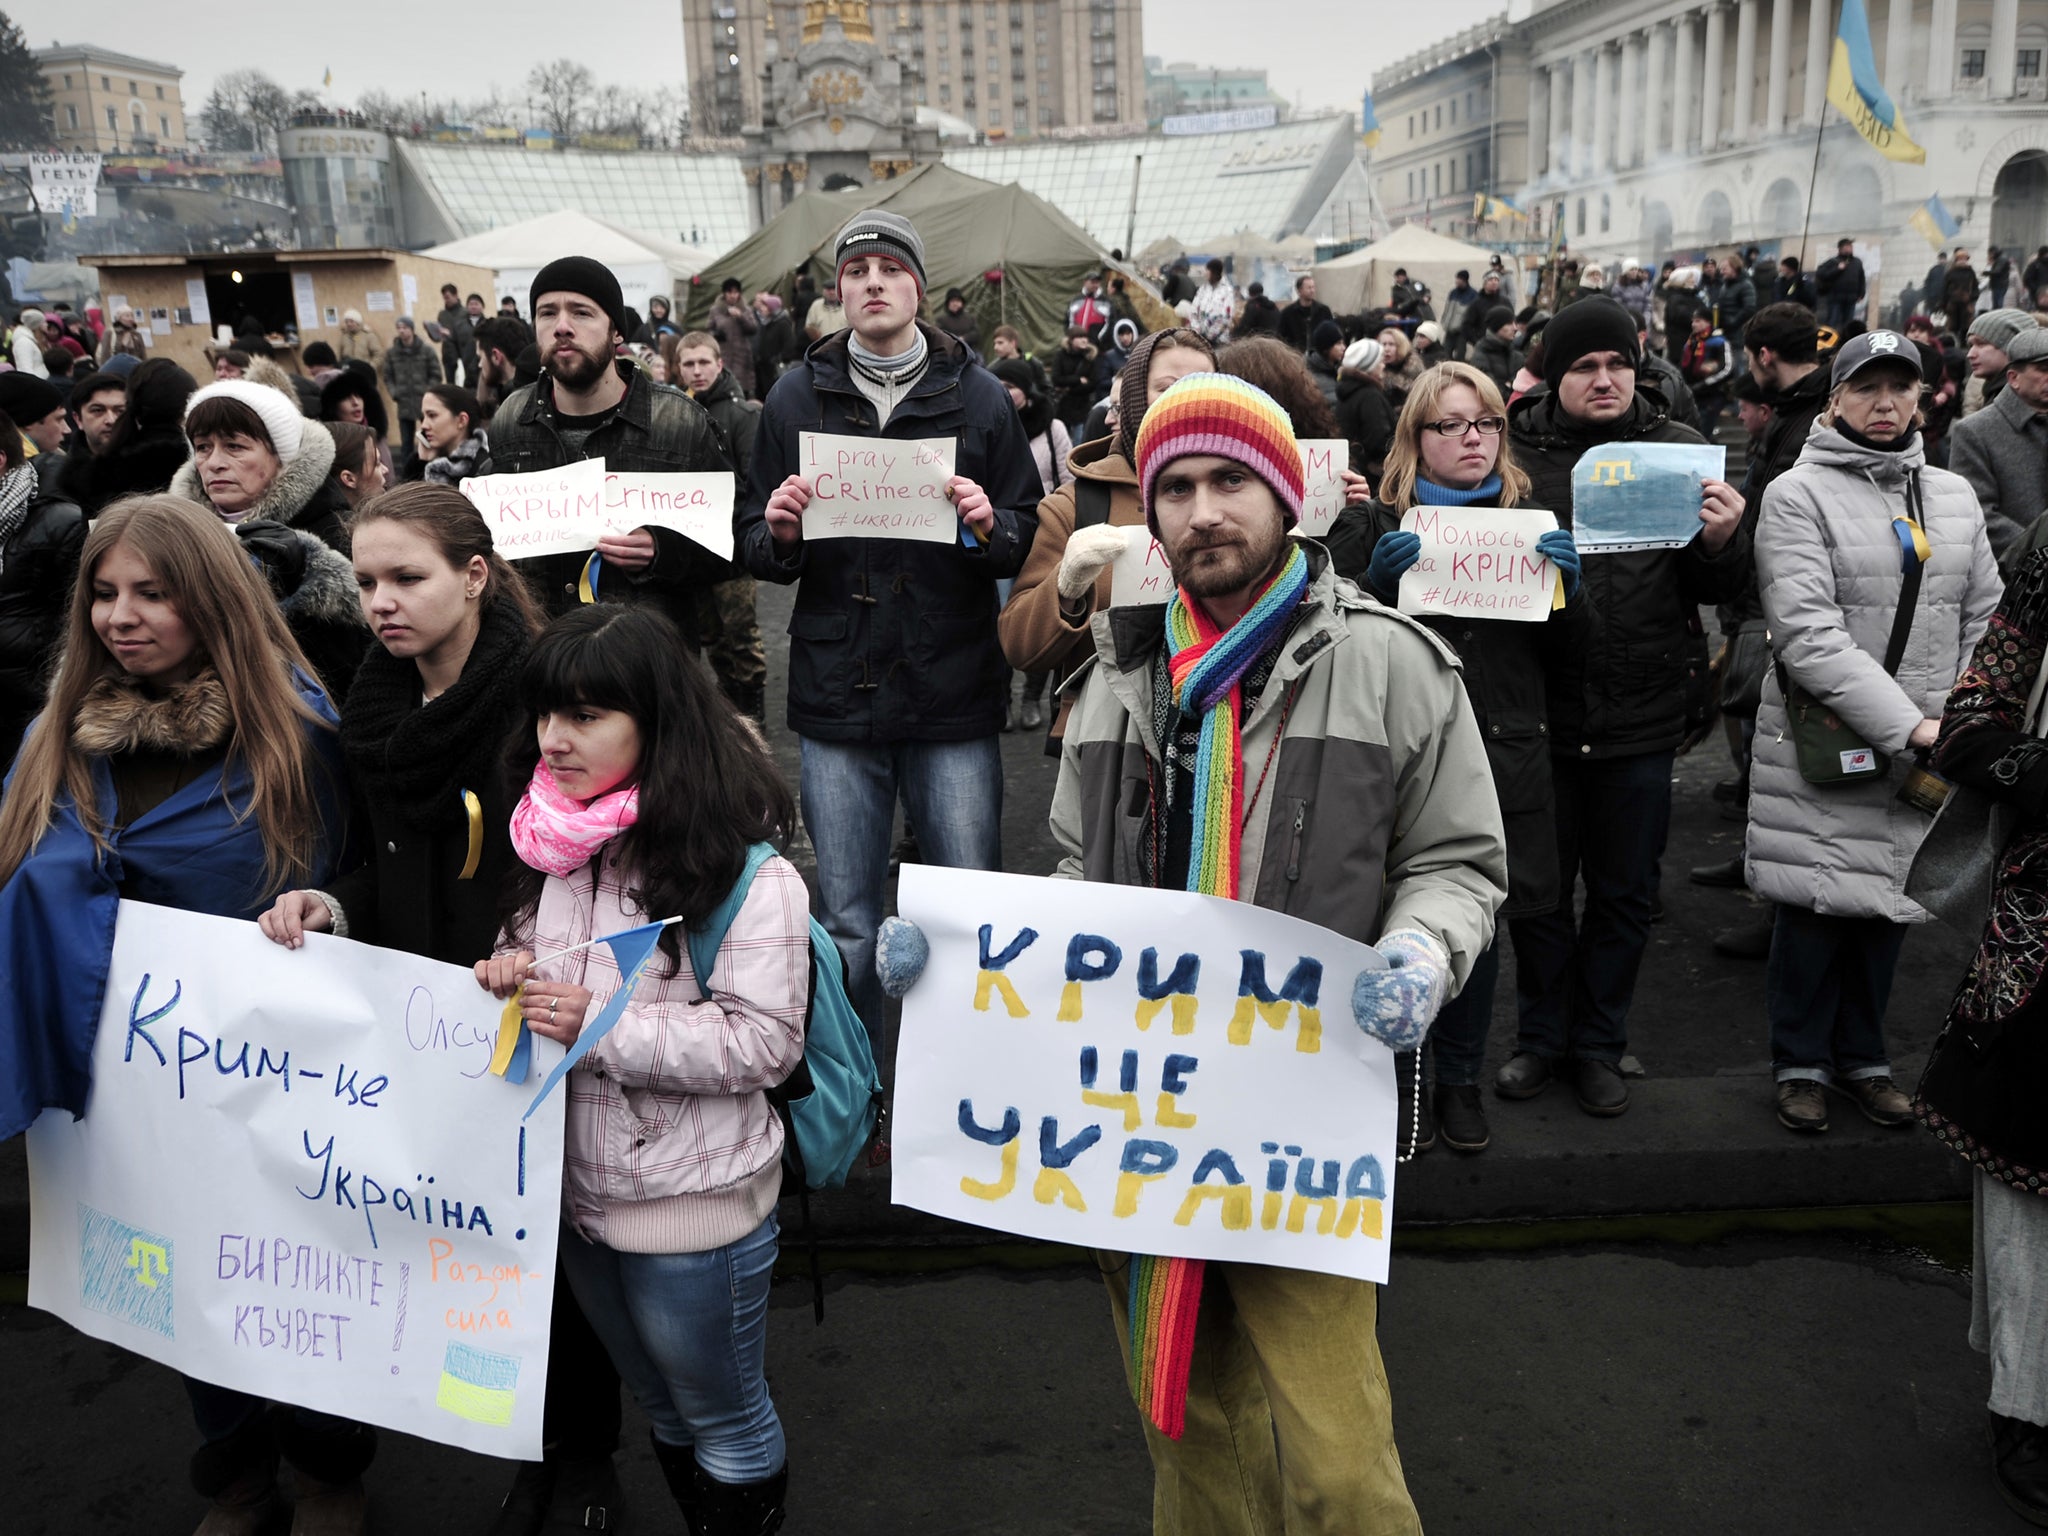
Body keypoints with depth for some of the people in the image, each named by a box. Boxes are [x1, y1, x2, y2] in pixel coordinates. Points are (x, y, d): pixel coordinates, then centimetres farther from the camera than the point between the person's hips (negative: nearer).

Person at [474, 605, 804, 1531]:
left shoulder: (740, 870, -22)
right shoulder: (552, 840, 1)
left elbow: (765, 1040, -24)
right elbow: (526, 939, 17)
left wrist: (600, 1025, -28)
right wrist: (509, 969, -7)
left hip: (694, 1207, -7)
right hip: (576, 1187, 7)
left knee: (723, 1421, 15)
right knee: (660, 1408, 27)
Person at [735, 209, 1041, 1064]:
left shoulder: (978, 397, 4)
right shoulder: (797, 397, 8)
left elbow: (1029, 536, 5)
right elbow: (756, 550, 11)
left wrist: (990, 527, -16)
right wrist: (780, 534, -11)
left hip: (953, 697, -1)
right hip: (836, 694, 1)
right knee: (846, 923, 10)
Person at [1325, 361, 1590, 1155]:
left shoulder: (1529, 526, 14)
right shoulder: (1372, 524, 5)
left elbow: (1566, 658, 11)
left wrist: (1567, 584, -6)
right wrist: (1374, 581, -19)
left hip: (1501, 759, 3)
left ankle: (1460, 1082, 29)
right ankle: (1400, 1084, 22)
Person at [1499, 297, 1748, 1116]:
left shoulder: (1679, 451, 1)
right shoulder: (1513, 448, -3)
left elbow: (1718, 590, 2)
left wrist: (1722, 541, -17)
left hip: (1641, 715, 1)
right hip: (1537, 710, -1)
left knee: (1624, 892, 14)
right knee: (1539, 886, 13)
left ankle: (1599, 1043, 31)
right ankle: (1543, 1035, 32)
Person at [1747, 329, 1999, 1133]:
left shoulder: (1952, 495, 11)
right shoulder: (1797, 495, -7)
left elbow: (1984, 621, 13)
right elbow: (1808, 634, -17)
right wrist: (1907, 723, -20)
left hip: (1922, 748, 5)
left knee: (1887, 899, 12)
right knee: (1817, 903, 1)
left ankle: (1862, 1056, 29)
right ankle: (1801, 1061, 19)